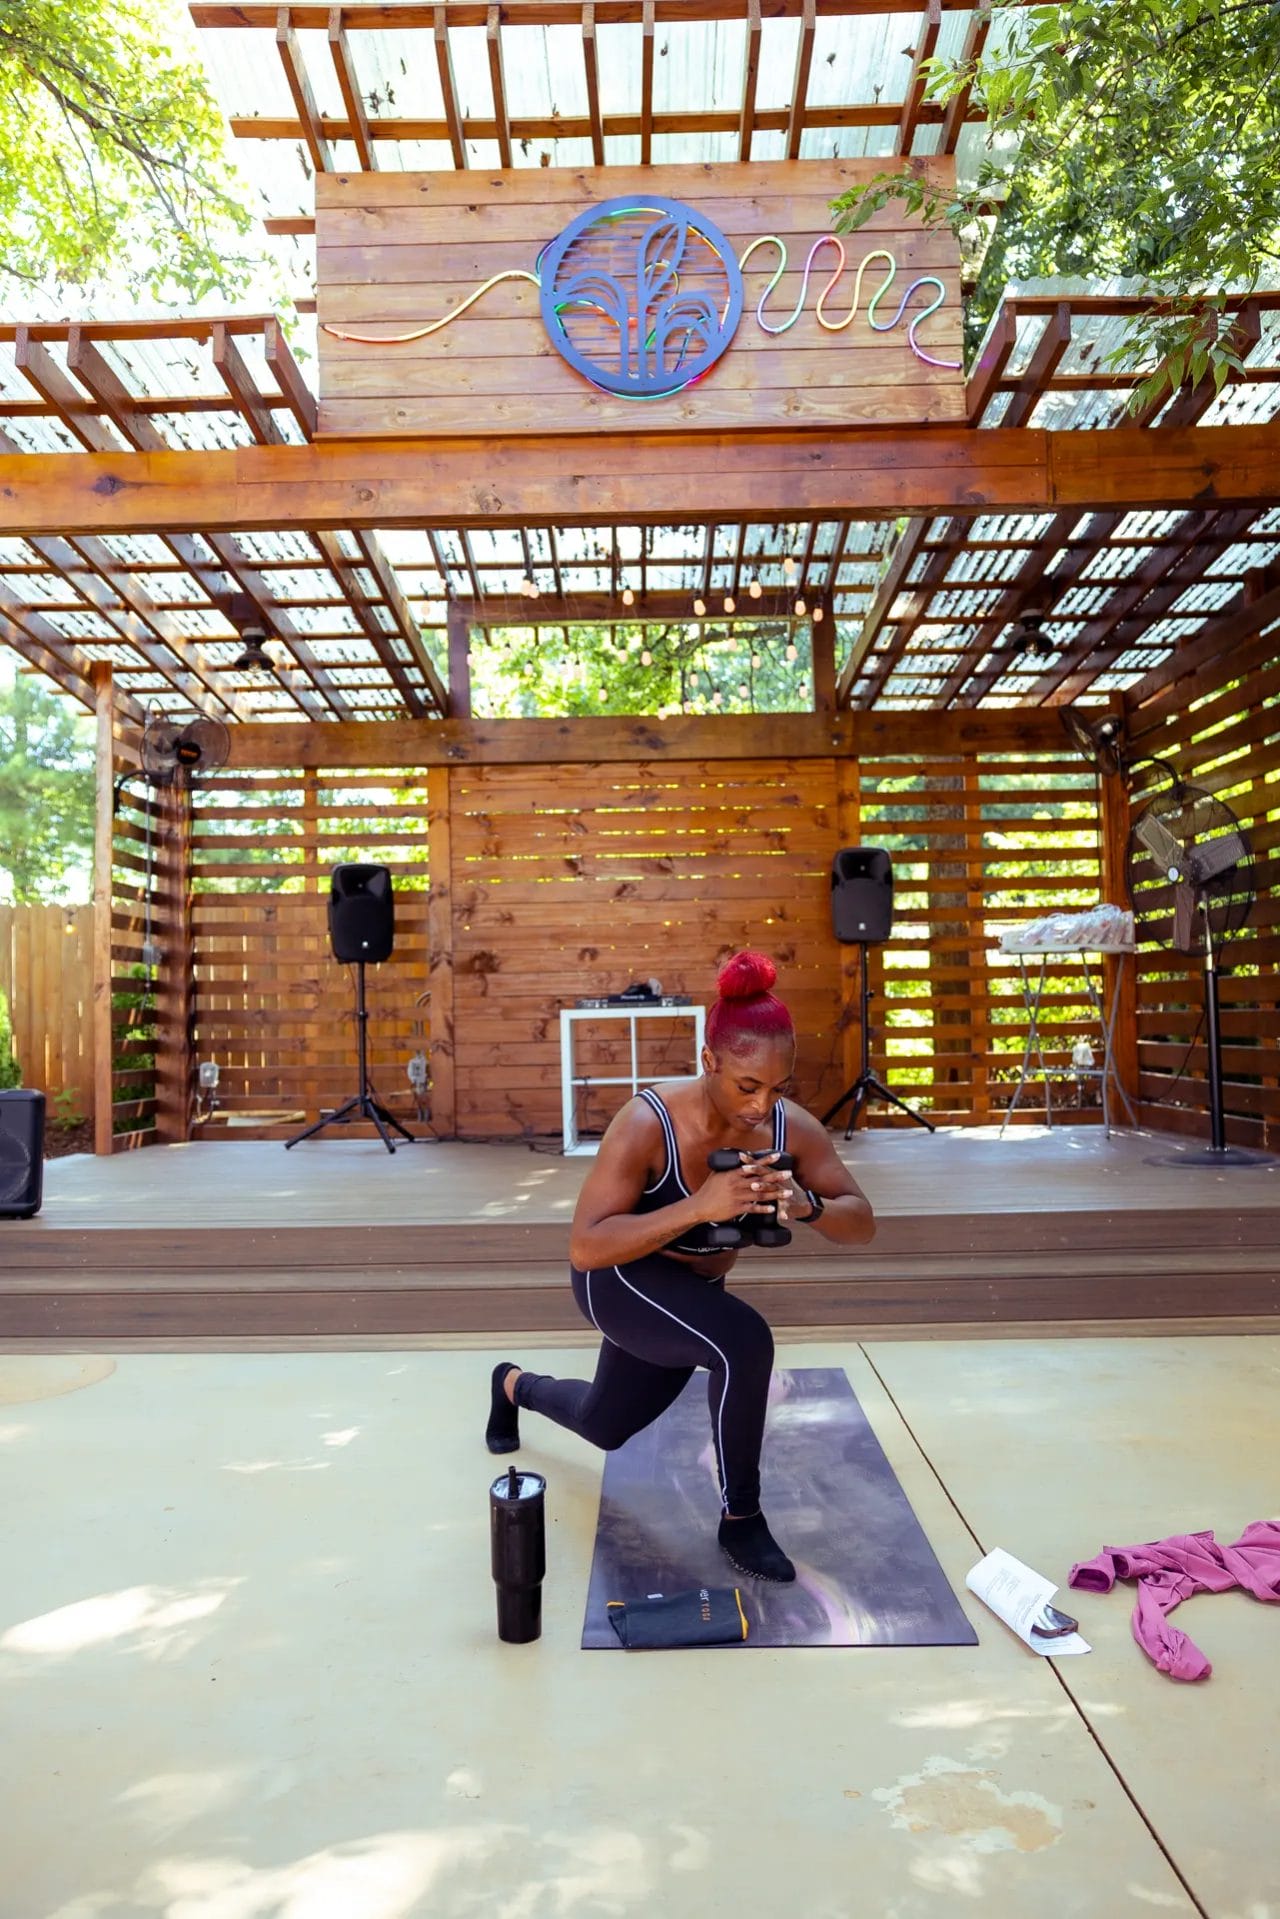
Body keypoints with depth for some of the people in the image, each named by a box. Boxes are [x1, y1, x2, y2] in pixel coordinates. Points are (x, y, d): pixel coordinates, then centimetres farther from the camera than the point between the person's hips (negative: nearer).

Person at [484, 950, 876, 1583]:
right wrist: (700, 1206, -47)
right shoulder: (648, 1123, -34)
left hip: (692, 1292, 6)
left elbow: (862, 1223, -16)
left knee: (605, 1425, 26)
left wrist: (806, 1205, -39)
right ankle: (740, 1519, -8)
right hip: (619, 1281, -6)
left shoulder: (792, 1127, -21)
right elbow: (584, 1249, -36)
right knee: (745, 1342, -33)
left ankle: (514, 1384, 59)